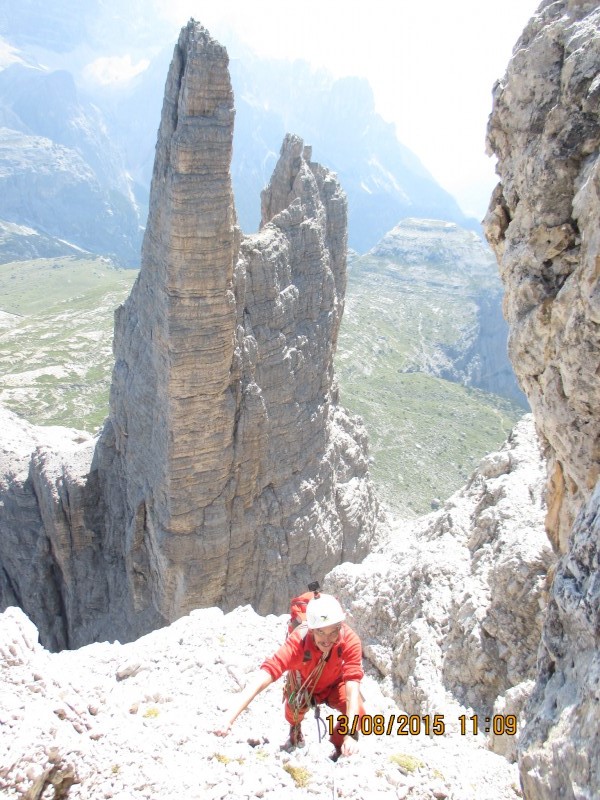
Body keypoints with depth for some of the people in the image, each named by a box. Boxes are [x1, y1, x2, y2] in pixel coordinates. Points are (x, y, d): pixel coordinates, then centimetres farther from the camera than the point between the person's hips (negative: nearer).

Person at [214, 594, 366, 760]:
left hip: (334, 685, 0)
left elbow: (352, 681, -43)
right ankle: (295, 731, 13)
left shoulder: (350, 639, -37)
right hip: (303, 687, 1)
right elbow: (266, 673, -51)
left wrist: (349, 733, -55)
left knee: (358, 714, -24)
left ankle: (339, 743, 10)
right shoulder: (297, 641, -41)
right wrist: (230, 716, -62)